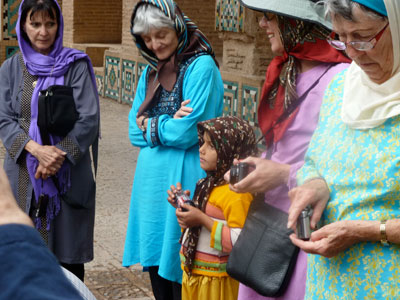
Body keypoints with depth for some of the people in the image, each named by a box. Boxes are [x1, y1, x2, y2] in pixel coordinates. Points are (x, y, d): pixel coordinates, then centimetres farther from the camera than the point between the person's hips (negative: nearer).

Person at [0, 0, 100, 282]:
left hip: (68, 174, -2)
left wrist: (59, 155, -18)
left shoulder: (75, 65, 0)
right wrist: (36, 149, -17)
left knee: (68, 255, -1)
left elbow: (88, 119, -6)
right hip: (24, 175, 2)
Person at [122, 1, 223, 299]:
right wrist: (168, 124, -10)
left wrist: (150, 125, -3)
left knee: (179, 272, 0)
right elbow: (135, 132, 7)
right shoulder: (150, 72, 13)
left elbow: (188, 132, -17)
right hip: (151, 179, 7)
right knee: (156, 262, 13)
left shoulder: (201, 66, -10)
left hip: (182, 181, -7)